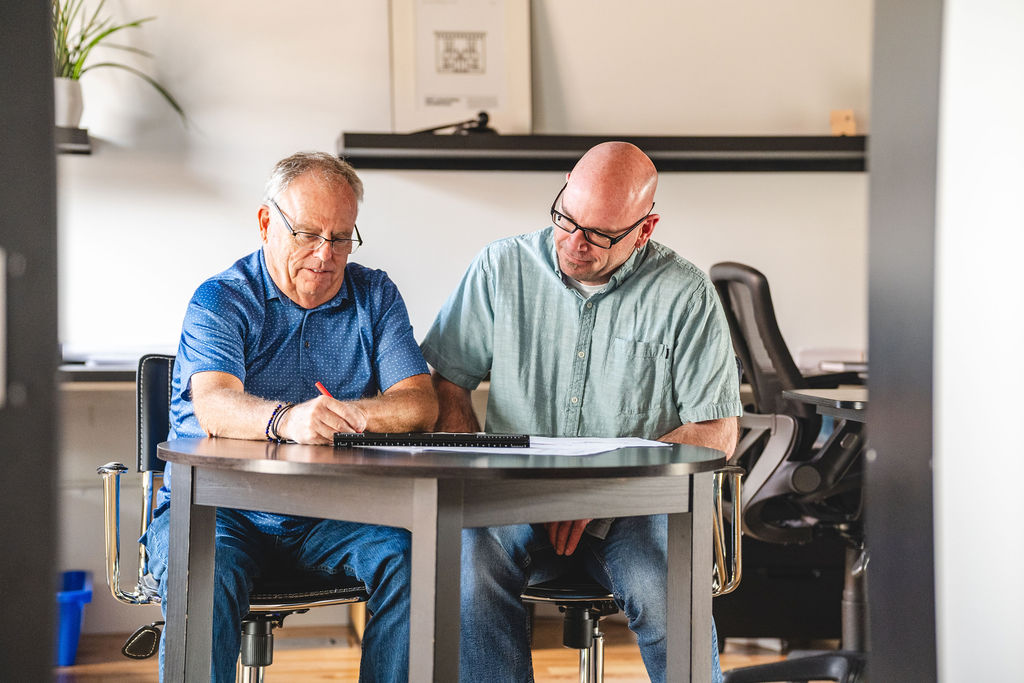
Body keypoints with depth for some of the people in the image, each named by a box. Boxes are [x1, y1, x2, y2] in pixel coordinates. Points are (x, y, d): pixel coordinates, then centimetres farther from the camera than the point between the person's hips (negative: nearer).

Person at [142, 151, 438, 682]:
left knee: (410, 557, -25)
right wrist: (287, 419, -46)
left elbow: (420, 404, -5)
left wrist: (347, 413, -28)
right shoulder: (221, 300, -4)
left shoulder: (375, 296, 7)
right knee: (203, 575, -34)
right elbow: (214, 407, -23)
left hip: (330, 511, 3)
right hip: (217, 505, -3)